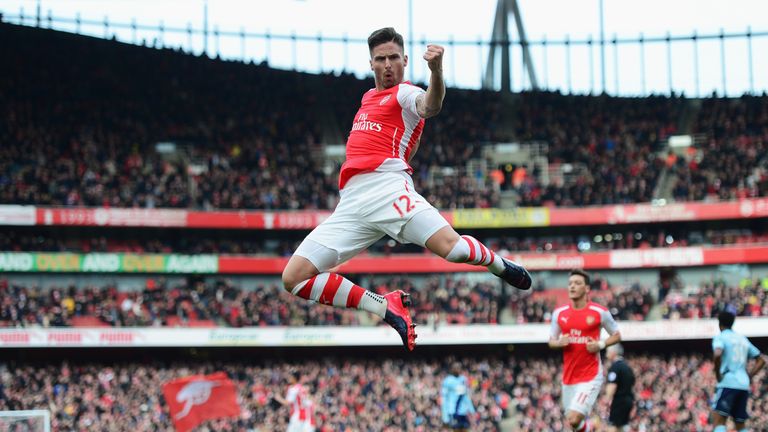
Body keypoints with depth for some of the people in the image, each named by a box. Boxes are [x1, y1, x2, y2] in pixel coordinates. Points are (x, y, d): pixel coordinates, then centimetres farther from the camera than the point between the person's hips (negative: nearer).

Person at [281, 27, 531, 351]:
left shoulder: (404, 93, 6)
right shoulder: (368, 97, 28)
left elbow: (430, 106, -19)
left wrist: (436, 70, -40)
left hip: (387, 187, -7)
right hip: (351, 201, 7)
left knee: (452, 247, -26)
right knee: (293, 278, -9)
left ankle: (501, 265, 11)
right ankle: (387, 307, -3)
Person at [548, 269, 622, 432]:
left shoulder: (599, 312, -5)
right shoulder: (559, 313, 5)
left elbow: (617, 336, 6)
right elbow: (551, 341, 15)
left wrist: (600, 345, -12)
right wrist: (559, 343, -8)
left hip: (590, 376, -5)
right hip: (569, 376, 5)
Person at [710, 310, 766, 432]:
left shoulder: (720, 337, 0)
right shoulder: (743, 339, 21)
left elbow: (718, 354, -21)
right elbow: (761, 360, 23)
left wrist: (717, 374, -9)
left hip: (728, 384, -7)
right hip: (744, 386, 7)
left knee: (718, 420, -11)